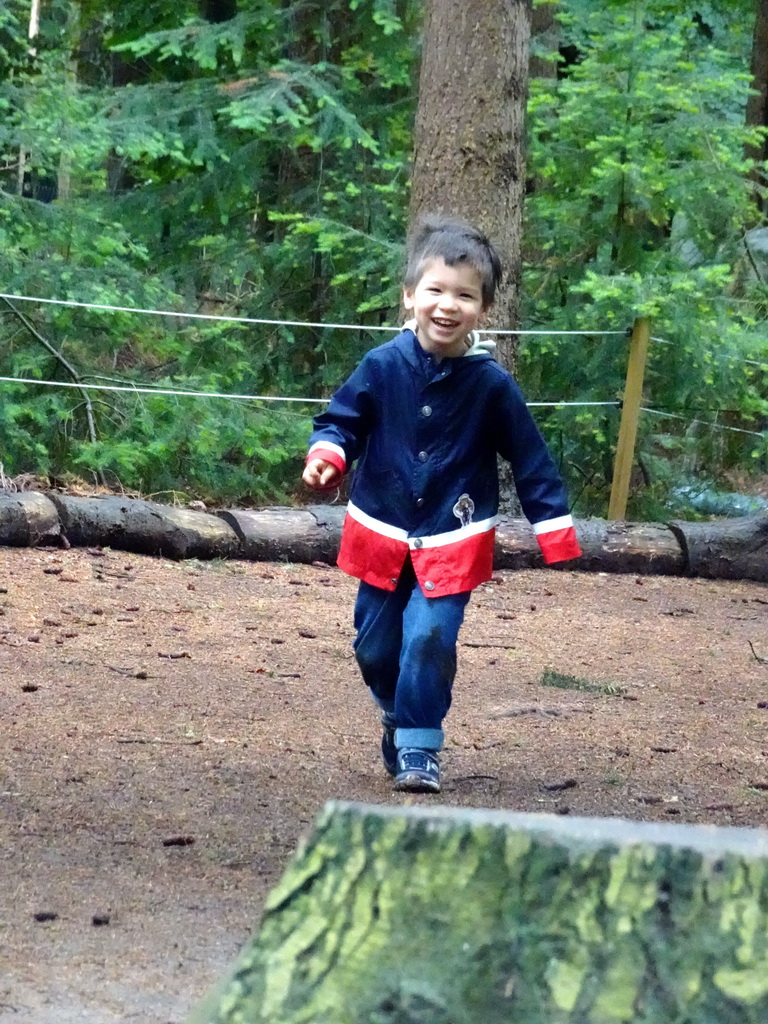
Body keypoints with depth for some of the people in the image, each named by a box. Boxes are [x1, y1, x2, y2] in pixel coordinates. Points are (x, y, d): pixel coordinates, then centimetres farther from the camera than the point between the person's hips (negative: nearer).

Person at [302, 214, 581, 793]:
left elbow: (529, 457, -2)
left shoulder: (490, 384, -10)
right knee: (375, 646, 12)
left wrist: (555, 531, -3)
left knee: (429, 639, -16)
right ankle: (399, 717, 40)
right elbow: (343, 420, 1)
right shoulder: (383, 367, -9)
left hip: (453, 543, -2)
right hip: (382, 535, 2)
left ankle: (418, 749, -4)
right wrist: (326, 455, -21)